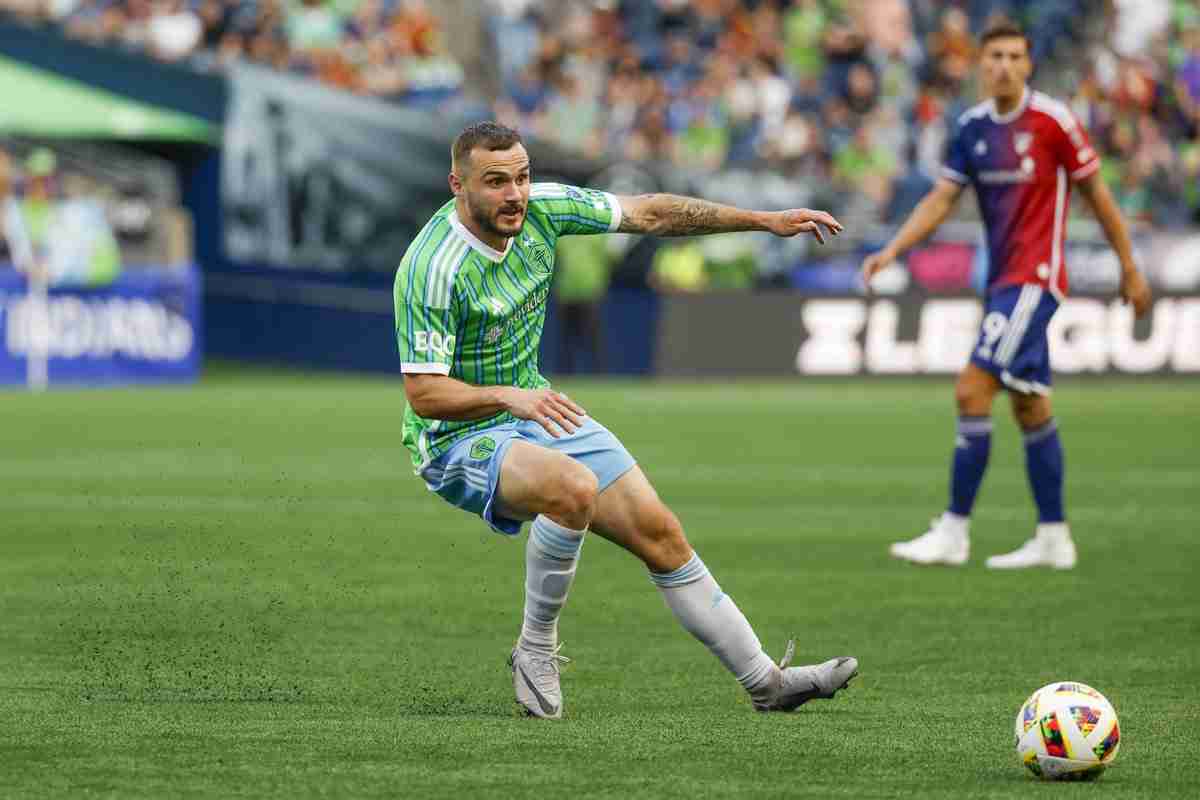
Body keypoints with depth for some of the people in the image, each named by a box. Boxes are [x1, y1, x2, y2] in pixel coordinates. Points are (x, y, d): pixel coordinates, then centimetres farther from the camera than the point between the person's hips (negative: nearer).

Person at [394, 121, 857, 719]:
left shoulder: (540, 208, -6)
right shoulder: (432, 268, -25)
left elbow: (648, 214, 4)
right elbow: (423, 394, -25)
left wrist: (766, 220, 5)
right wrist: (509, 396, -39)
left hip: (538, 414, 7)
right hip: (459, 439, -7)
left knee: (659, 532, 1)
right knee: (574, 487, -36)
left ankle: (768, 684, 10)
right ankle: (535, 649, -16)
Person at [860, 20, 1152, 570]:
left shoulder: (1053, 121, -11)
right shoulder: (972, 127, 7)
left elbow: (1096, 194, -2)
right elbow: (942, 198, 8)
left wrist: (1129, 269, 4)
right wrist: (892, 250, -6)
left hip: (1035, 277, -7)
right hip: (1002, 278, 7)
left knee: (972, 391, -14)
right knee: (1030, 409, 11)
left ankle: (953, 531, -11)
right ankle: (1053, 539, 18)